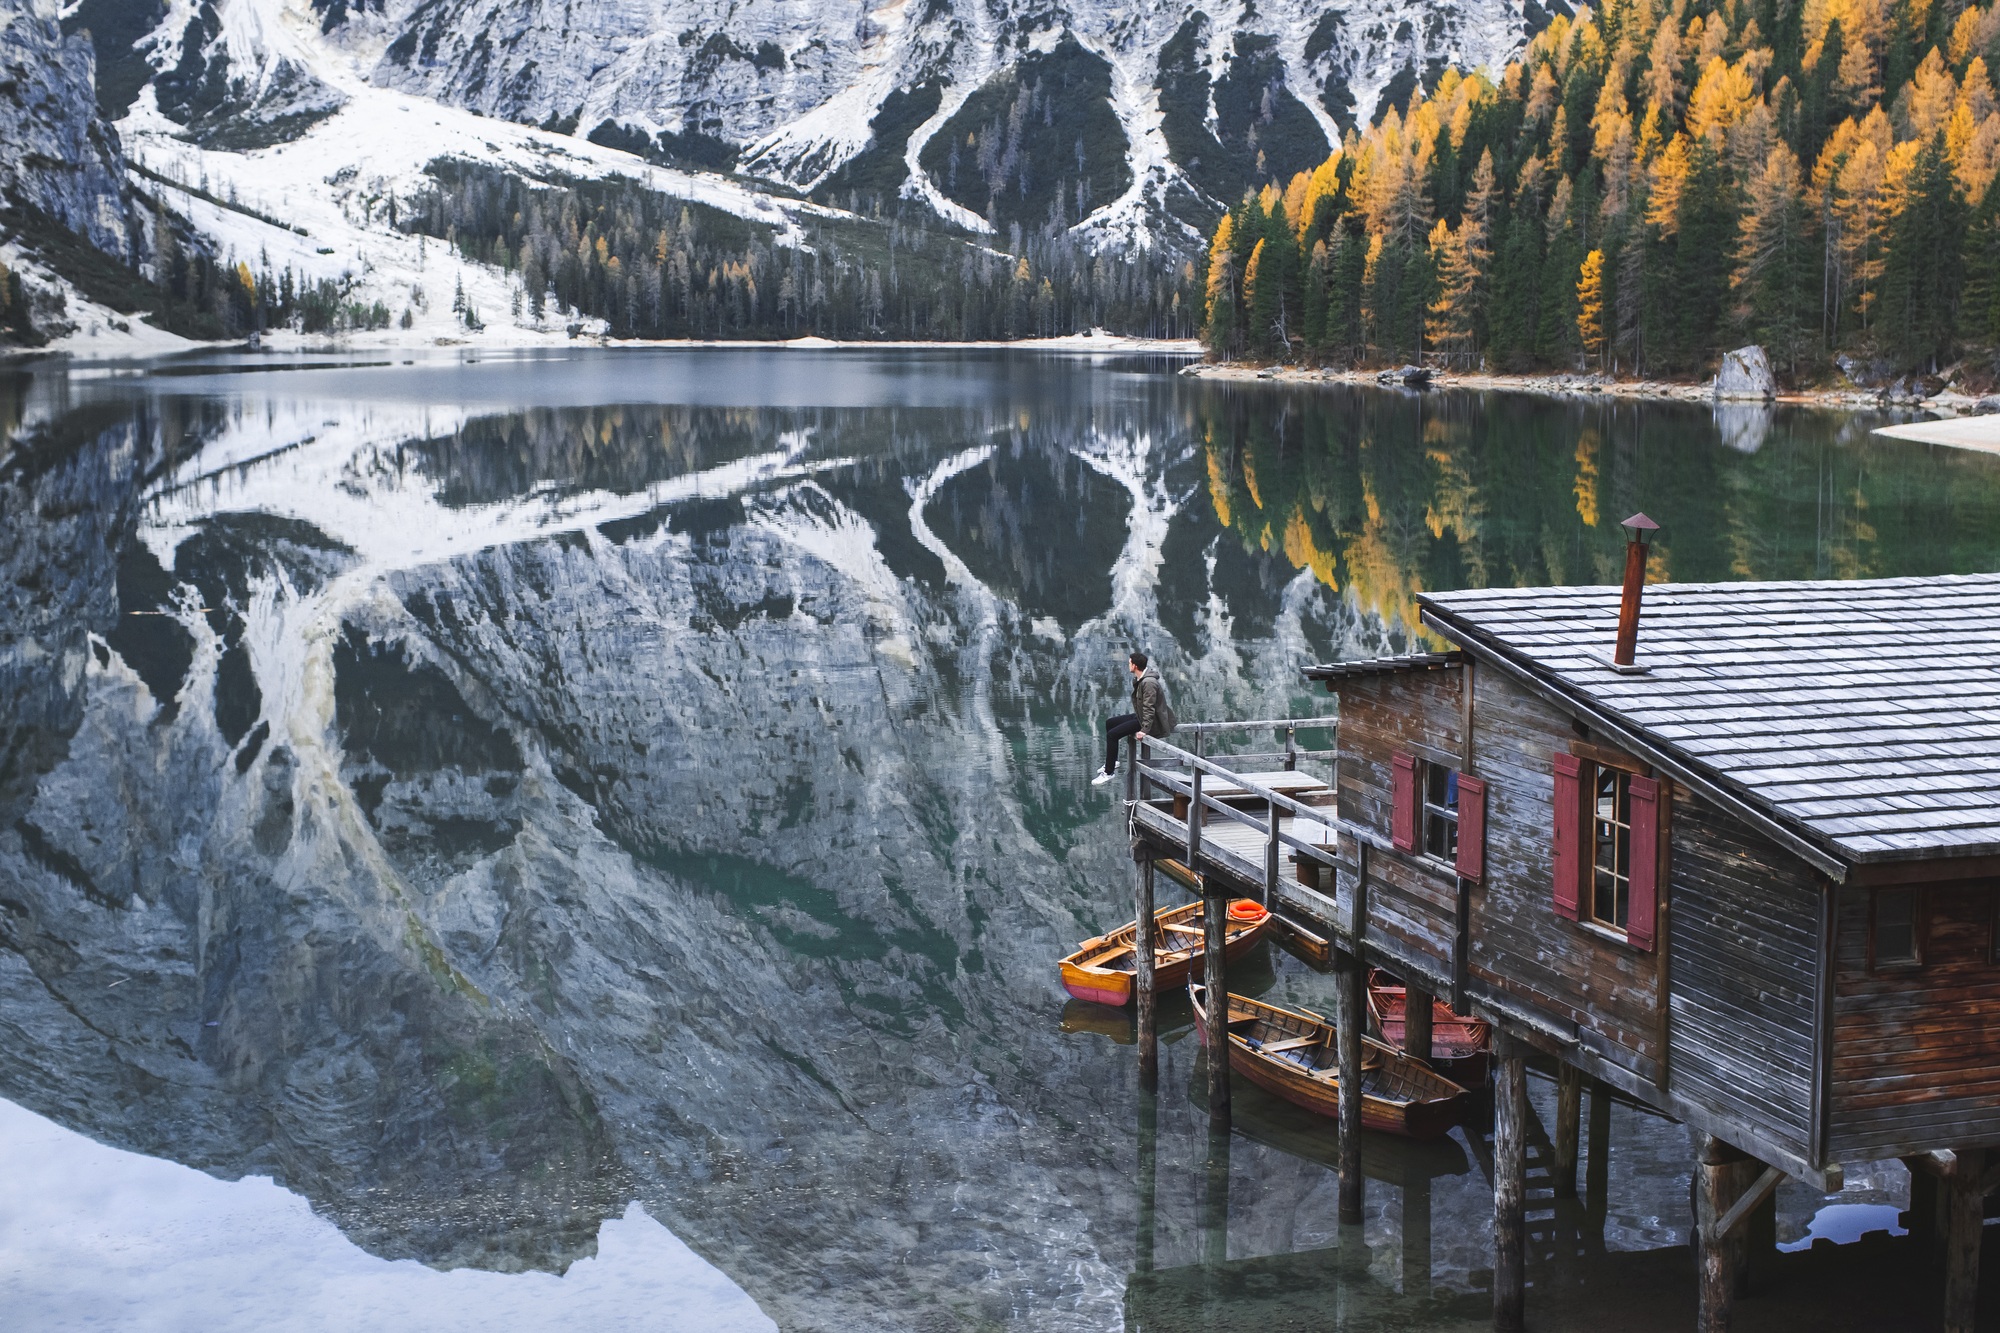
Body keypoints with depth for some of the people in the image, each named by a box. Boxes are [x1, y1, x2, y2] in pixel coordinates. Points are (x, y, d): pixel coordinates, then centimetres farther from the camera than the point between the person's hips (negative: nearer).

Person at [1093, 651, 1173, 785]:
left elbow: (1149, 709, -28)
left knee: (1112, 734, -17)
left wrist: (1144, 730, -30)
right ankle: (1112, 762, 25)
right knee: (1109, 723, 18)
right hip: (1140, 716, 11)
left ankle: (1109, 773, -7)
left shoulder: (1149, 683, -26)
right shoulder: (1139, 679, 6)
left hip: (1151, 721, -11)